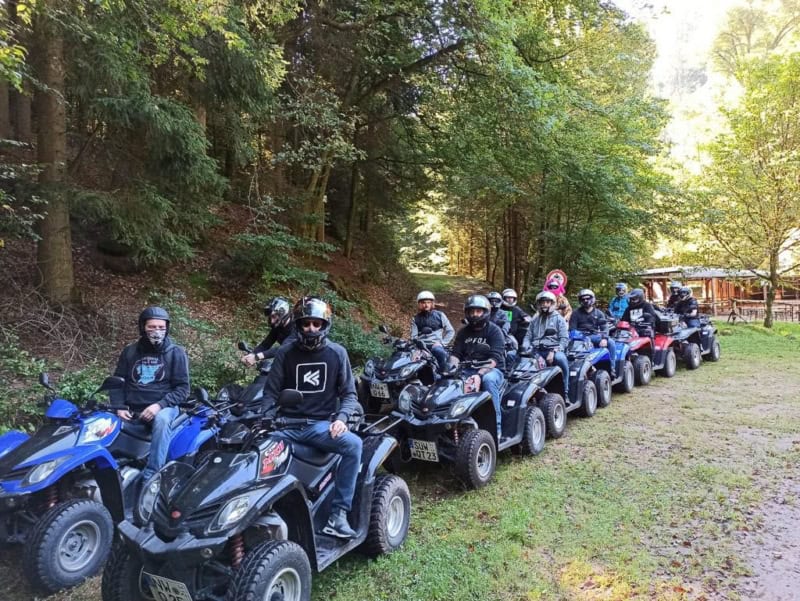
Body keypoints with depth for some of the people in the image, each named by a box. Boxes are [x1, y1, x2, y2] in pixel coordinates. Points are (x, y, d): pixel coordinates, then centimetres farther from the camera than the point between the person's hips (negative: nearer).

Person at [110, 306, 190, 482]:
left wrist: (159, 405, -18)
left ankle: (150, 477, -37)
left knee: (162, 420, -37)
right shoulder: (129, 351, 11)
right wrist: (119, 407, -4)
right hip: (132, 409, 4)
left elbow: (183, 388, -3)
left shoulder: (176, 352, 1)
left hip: (164, 407, -4)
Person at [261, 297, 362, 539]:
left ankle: (338, 514, -20)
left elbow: (349, 393, 6)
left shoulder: (337, 353, 5)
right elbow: (271, 392, 7)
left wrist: (341, 418, -13)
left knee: (353, 444, -29)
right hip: (288, 423, 1)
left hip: (322, 424, 0)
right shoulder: (285, 353, 6)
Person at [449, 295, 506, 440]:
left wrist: (479, 374, -31)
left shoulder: (494, 331, -3)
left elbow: (494, 358, -15)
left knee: (488, 379, -38)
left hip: (492, 369, -4)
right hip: (468, 370, 4)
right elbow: (455, 354, 8)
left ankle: (496, 426, -31)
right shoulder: (463, 332, 14)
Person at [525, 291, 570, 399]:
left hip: (553, 350, -3)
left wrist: (553, 352, -16)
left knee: (561, 358, -38)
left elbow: (564, 339, 0)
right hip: (536, 351, 4)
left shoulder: (558, 318, 10)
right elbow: (528, 337, 18)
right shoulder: (535, 320, 23)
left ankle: (565, 393, -25)